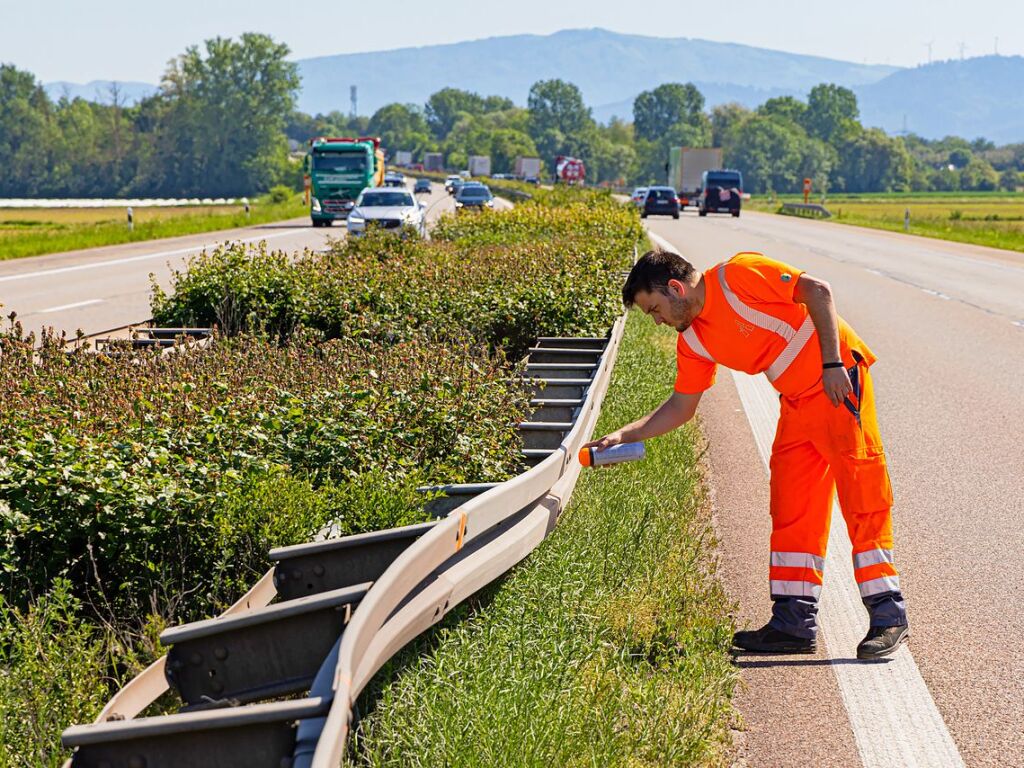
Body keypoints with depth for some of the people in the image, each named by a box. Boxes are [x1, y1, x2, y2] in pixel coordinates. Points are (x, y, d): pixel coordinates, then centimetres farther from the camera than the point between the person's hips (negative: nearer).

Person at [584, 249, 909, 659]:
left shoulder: (740, 275, -15)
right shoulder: (694, 342, 7)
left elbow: (818, 291, -17)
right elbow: (682, 406, 16)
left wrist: (831, 363, -22)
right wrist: (624, 435, 8)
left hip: (838, 378, -8)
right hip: (797, 402, 8)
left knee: (863, 500, -8)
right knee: (791, 511, 5)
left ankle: (888, 616, -5)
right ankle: (794, 622, 9)